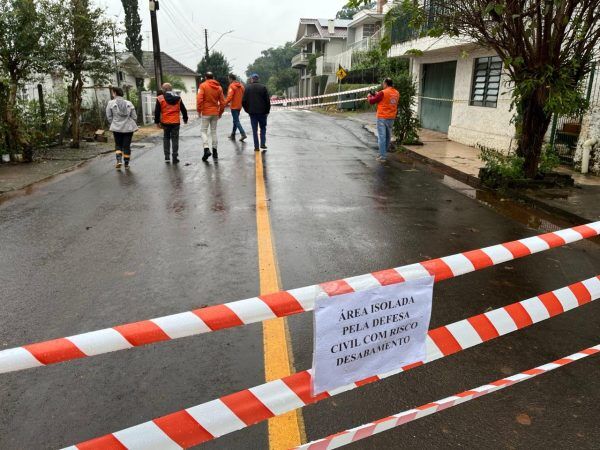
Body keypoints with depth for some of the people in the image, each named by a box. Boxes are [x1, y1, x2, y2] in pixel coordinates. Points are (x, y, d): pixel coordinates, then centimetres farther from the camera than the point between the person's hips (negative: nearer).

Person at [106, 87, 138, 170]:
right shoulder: (129, 103, 1)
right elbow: (134, 117, 2)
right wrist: (133, 125, 17)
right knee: (127, 146, 7)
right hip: (128, 128, 1)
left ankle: (119, 160, -2)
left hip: (117, 128, -1)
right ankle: (126, 164, 12)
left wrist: (113, 124, 13)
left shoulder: (111, 103, -5)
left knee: (118, 145, 15)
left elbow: (109, 117, -3)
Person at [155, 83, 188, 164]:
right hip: (176, 122, 1)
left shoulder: (160, 99, -2)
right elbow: (183, 110, 10)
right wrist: (185, 119, 24)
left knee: (166, 138, 15)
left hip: (165, 123, -1)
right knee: (175, 139, 5)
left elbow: (157, 111, -3)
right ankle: (175, 158, 3)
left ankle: (167, 157, 11)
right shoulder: (178, 98, 5)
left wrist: (157, 122, 4)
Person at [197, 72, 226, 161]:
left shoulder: (203, 86, -6)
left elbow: (199, 99, -15)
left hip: (206, 112, -4)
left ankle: (207, 149, -16)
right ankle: (215, 151, 14)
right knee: (214, 131, 12)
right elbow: (222, 101, 6)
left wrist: (199, 110, -5)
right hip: (215, 113, 4)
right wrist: (220, 112, 16)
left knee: (204, 131, 2)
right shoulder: (219, 87, 6)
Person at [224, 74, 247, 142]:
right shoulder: (241, 85, 11)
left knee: (236, 121, -6)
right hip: (239, 106, 8)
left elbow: (229, 97, -19)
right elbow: (244, 95, 13)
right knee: (235, 120, 16)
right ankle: (233, 135, 24)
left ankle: (243, 134, -17)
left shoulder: (232, 86, -12)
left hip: (234, 106, -8)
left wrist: (225, 104, -13)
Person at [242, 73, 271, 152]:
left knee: (254, 130, 6)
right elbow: (268, 100, -5)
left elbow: (244, 101, 0)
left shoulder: (248, 88, 2)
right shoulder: (263, 87, -2)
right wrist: (267, 111, 4)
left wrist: (247, 110, 12)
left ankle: (256, 147, 4)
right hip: (262, 112, -1)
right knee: (263, 128, 12)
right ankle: (263, 145, 0)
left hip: (252, 112, 1)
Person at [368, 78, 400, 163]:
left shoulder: (383, 93, -14)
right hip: (391, 118, 6)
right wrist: (377, 95, 20)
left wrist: (369, 96, 14)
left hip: (382, 117, -6)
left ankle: (382, 156, -3)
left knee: (382, 137, -3)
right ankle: (384, 153, 27)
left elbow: (372, 101, -7)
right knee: (388, 137, 16)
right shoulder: (397, 93, 6)